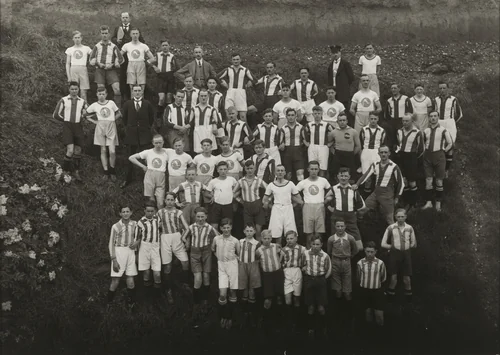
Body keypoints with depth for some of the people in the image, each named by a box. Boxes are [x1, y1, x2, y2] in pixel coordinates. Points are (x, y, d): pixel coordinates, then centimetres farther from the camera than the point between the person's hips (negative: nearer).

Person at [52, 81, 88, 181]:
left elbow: (86, 114, 23)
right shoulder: (63, 100, 3)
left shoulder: (82, 102, 11)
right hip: (67, 126, -3)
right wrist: (66, 120, 8)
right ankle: (65, 170, -1)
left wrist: (82, 116, 4)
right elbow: (56, 115, 6)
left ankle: (76, 171, 21)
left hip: (78, 126, 4)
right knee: (70, 150, -16)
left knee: (78, 150, 7)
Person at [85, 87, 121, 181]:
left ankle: (112, 171, 9)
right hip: (100, 127, 1)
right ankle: (106, 172, 9)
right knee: (103, 151, 3)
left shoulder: (111, 103, 5)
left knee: (112, 151, -8)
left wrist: (112, 119, 1)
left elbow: (119, 114, 13)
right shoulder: (94, 105, 5)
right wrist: (94, 121, 5)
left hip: (111, 128, -1)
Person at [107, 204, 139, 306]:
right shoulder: (116, 226, -4)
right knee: (115, 281, -4)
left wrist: (136, 242, -3)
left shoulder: (135, 224, 5)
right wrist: (114, 260, -7)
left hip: (130, 252, 3)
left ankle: (131, 303, 17)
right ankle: (109, 303, 10)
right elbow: (111, 244, -2)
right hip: (118, 252, -3)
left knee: (130, 281, 2)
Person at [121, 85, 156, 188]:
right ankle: (128, 179, 16)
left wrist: (147, 128, 10)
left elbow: (151, 118, 10)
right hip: (131, 134, 1)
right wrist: (129, 128, 12)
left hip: (144, 134, -1)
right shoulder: (127, 104, 4)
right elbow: (124, 118, 14)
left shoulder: (148, 104, 0)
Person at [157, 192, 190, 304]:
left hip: (177, 237, 1)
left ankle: (185, 284, 19)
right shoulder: (160, 212, 8)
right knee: (167, 266, 2)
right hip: (165, 239, 0)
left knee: (185, 262, -6)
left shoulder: (178, 213, 6)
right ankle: (168, 291, 17)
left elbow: (186, 227, 4)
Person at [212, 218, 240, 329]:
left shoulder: (235, 241, -4)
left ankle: (230, 317, 22)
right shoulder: (216, 239, 0)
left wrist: (234, 258, -5)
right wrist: (219, 257, 9)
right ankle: (223, 316, 12)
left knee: (232, 292, 6)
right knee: (222, 294, -9)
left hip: (232, 265, 0)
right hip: (221, 266, 1)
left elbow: (239, 254, 9)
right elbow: (213, 249, 19)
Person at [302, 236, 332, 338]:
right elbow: (302, 266, 12)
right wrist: (304, 268, -4)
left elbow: (329, 270, 5)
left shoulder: (325, 256, -6)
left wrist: (323, 279, 1)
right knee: (310, 307, 8)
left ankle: (322, 327, 21)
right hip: (309, 280, 1)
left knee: (321, 307, -1)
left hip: (321, 281, -1)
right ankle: (311, 328, 23)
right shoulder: (305, 254, -3)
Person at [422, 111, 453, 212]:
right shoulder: (426, 131, 5)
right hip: (428, 155, 3)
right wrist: (425, 151, 9)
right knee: (428, 180, 3)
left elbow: (450, 143, 4)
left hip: (439, 155, -3)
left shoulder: (443, 130, -5)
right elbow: (422, 143, 21)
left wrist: (443, 151, -1)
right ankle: (428, 202, 10)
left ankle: (438, 203, 14)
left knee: (439, 181, 5)